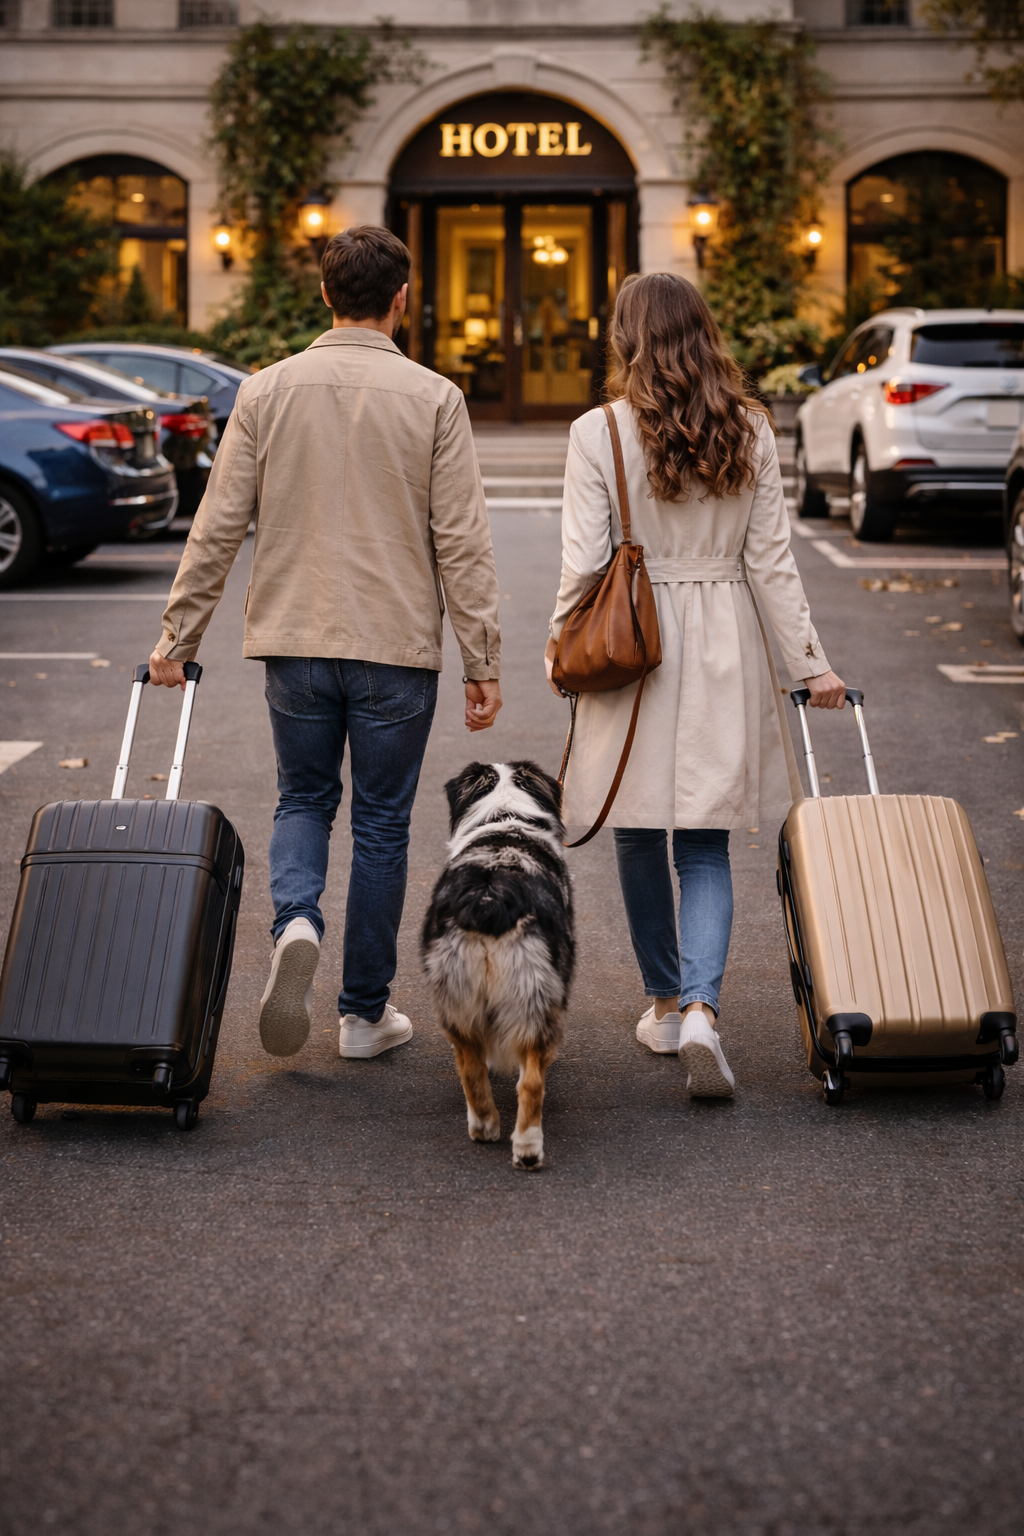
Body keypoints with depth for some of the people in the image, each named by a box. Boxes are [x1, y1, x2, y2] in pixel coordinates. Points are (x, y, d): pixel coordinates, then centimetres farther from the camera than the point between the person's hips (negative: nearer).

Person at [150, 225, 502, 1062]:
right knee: (382, 822, 10)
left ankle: (296, 922, -9)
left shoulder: (268, 391, 0)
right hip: (397, 647, -2)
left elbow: (218, 527, 0)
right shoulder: (432, 397, -5)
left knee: (304, 798, 20)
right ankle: (366, 1012, 16)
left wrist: (178, 637, 8)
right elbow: (463, 542, -7)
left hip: (294, 642, 2)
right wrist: (483, 662, -3)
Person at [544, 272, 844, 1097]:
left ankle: (667, 1005, 25)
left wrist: (561, 648, 6)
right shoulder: (751, 431, 0)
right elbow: (772, 559, 0)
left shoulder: (598, 434, -8)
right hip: (725, 652, 2)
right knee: (705, 844, 5)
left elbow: (584, 563, -8)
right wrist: (810, 660, 6)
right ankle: (701, 1007, -14)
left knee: (641, 836, 14)